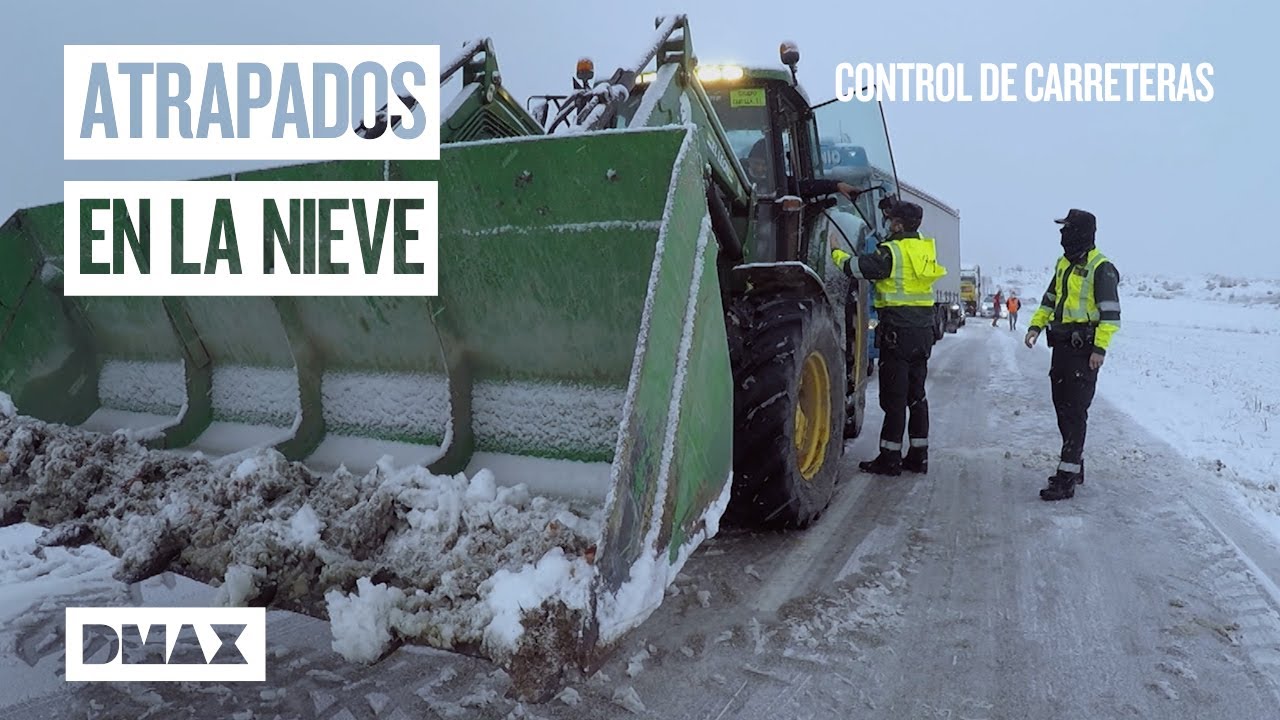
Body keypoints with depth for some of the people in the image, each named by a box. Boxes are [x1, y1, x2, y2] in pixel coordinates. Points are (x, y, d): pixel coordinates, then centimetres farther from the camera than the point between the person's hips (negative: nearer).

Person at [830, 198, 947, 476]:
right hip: (923, 329, 7)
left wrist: (836, 252, 6)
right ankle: (918, 455, 18)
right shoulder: (925, 247, 9)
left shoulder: (892, 251, -12)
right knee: (916, 394, 13)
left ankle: (890, 458, 1)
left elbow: (857, 267, -13)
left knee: (894, 396, -3)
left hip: (897, 330, -7)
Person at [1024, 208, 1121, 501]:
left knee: (1074, 412, -10)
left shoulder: (1101, 268, -12)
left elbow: (1110, 313, -15)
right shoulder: (1064, 264, 14)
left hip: (1084, 350, -9)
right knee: (1062, 407, 15)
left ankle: (1066, 479, -9)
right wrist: (1036, 325, 9)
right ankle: (1075, 465, 28)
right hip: (1062, 345, 9)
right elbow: (1050, 299, 23)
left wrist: (1100, 348, -20)